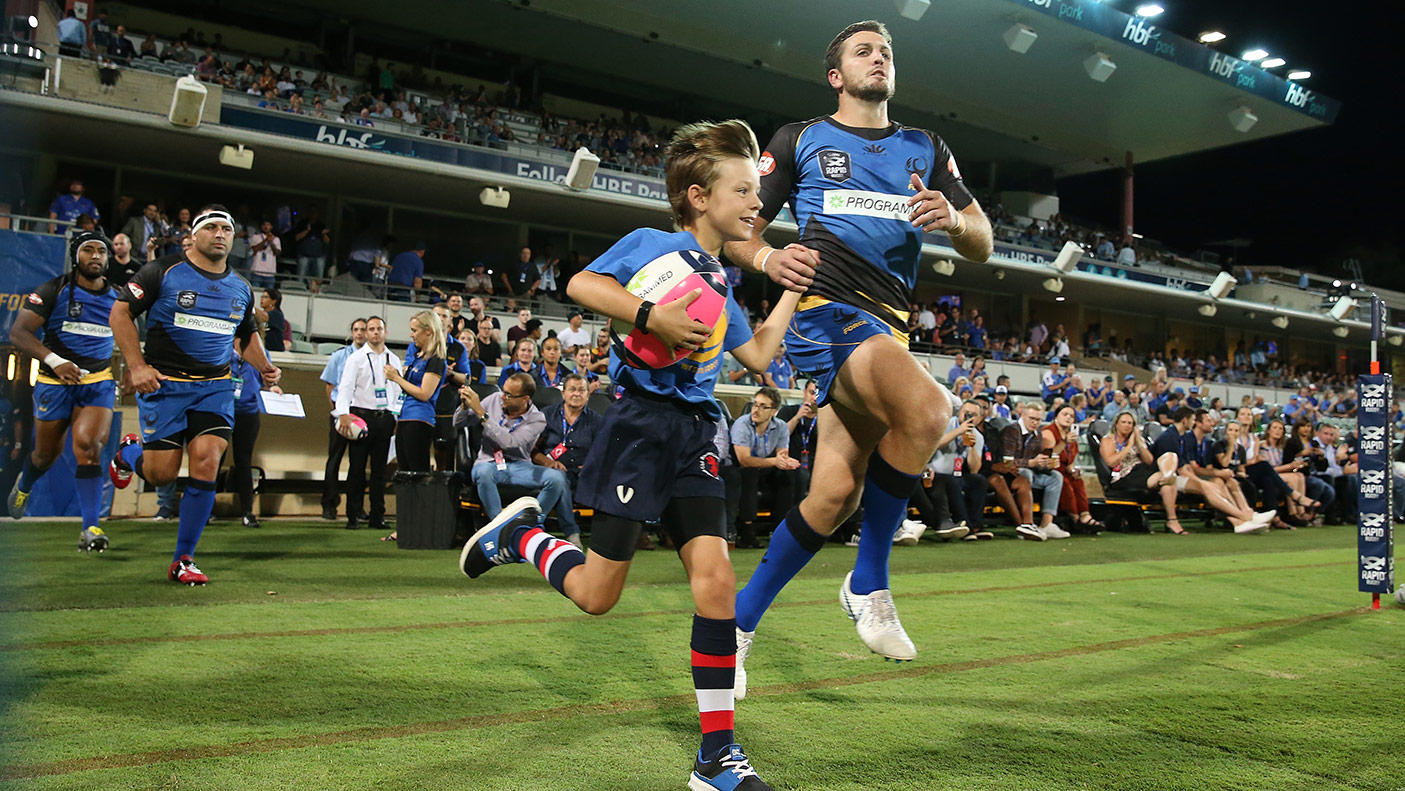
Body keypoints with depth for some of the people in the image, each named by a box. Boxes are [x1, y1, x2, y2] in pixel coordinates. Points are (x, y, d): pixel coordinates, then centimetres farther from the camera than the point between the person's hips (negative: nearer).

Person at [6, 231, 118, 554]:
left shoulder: (116, 295, 7)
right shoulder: (54, 290, -6)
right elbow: (18, 333, -13)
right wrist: (54, 360, -26)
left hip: (98, 383, 1)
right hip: (55, 383, -1)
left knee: (88, 448, -18)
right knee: (46, 454, 14)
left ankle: (90, 528, -19)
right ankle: (24, 485, 50)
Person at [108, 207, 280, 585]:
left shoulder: (241, 289, 10)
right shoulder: (163, 272, -5)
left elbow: (247, 335, 25)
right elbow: (120, 311, -3)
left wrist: (264, 366, 7)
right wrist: (137, 366, -11)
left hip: (216, 386, 3)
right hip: (164, 383, -3)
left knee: (206, 461, -12)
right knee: (161, 473, -2)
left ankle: (183, 560, 1)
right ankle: (130, 452, 39)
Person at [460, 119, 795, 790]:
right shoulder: (653, 245, -2)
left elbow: (758, 355, 20)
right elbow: (581, 284, -16)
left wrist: (793, 288, 19)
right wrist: (654, 316, -25)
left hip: (694, 433, 6)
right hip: (641, 423, -6)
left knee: (715, 576, -6)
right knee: (596, 594, 1)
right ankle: (522, 535, 32)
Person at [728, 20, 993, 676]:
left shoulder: (926, 149, 23)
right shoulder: (799, 140, 12)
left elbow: (982, 246, 17)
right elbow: (738, 230, 10)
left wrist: (954, 219, -7)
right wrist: (766, 258, -14)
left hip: (887, 323, 5)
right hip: (824, 303, -5)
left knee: (836, 493, -2)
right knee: (925, 410, -31)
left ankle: (741, 618, 17)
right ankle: (869, 584, -12)